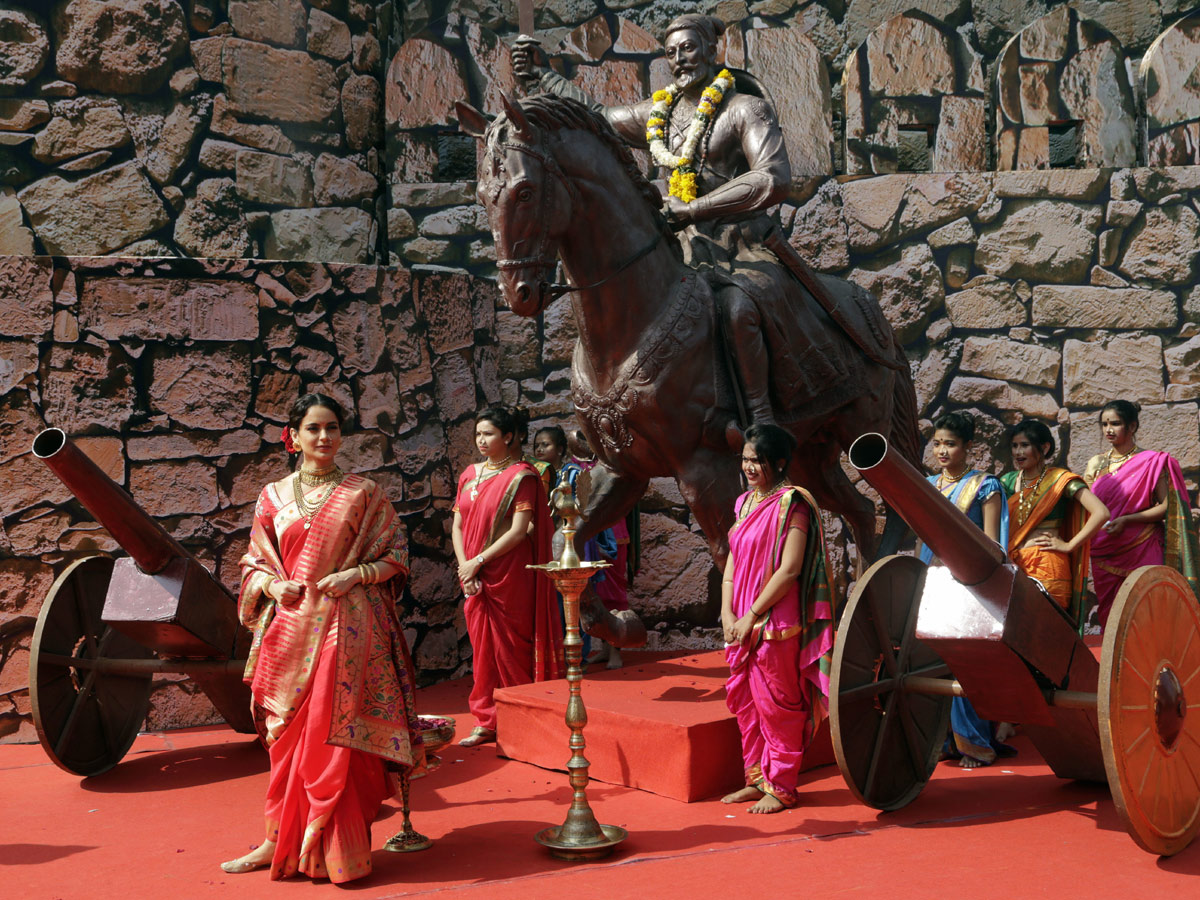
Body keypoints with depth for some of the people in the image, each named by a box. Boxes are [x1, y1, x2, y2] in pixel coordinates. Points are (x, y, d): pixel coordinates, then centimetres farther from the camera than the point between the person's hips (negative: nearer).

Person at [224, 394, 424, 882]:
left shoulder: (364, 493, 4)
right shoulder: (273, 497, 11)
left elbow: (395, 555, 5)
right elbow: (255, 563, 16)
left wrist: (356, 574, -12)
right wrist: (272, 585, -5)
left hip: (346, 628, -3)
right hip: (291, 629, 3)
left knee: (336, 737, -4)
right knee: (288, 738, 7)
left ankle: (334, 851, 4)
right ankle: (279, 842, 18)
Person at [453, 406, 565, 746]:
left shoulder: (521, 476, -7)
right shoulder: (470, 474, 12)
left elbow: (519, 531, -15)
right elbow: (458, 526, 10)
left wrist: (477, 561, -14)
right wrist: (464, 565, -5)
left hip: (509, 575, -6)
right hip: (475, 578, 6)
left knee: (510, 645, 0)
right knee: (482, 645, 8)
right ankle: (486, 722, 16)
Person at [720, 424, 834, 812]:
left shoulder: (792, 503, -11)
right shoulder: (746, 502, 13)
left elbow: (790, 569, -16)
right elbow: (733, 560, 13)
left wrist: (751, 616, -14)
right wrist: (727, 613, 0)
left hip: (777, 623, -7)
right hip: (742, 624, 8)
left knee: (775, 703, 1)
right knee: (743, 700, 12)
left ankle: (781, 787, 13)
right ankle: (757, 779, 25)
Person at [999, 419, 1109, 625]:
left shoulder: (1060, 479, -2)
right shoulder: (1008, 481, 13)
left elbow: (1101, 513, -13)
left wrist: (1068, 545, -10)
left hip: (1047, 568, -4)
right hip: (1013, 566, 4)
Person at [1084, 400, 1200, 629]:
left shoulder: (1153, 462, 0)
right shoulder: (1096, 464, 12)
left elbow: (1166, 507, -6)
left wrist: (1126, 520, -15)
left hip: (1142, 551, -4)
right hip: (1105, 554, 4)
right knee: (1109, 616, 4)